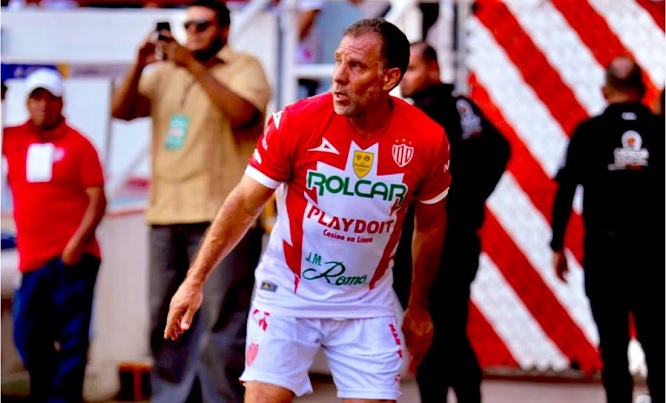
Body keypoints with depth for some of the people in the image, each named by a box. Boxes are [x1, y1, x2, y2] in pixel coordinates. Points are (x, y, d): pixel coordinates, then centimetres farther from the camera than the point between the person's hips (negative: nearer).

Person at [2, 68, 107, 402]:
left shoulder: (78, 144, -3)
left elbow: (98, 200, -5)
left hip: (72, 256, -4)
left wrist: (78, 241, -16)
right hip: (33, 257, 4)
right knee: (28, 335, 11)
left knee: (71, 335, -3)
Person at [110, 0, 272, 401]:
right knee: (167, 322, 12)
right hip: (165, 216, 6)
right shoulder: (165, 72, 16)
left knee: (221, 323, -8)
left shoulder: (245, 68, 2)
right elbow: (122, 111, 8)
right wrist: (140, 66, -7)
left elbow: (241, 111, -17)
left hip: (222, 217, -6)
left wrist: (193, 66, -17)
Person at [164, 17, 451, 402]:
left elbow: (430, 226, 5)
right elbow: (244, 204, -8)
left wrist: (419, 309, 13)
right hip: (287, 295, -1)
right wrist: (196, 280, -10)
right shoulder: (296, 122, -17)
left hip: (368, 306, 2)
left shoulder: (428, 140, -12)